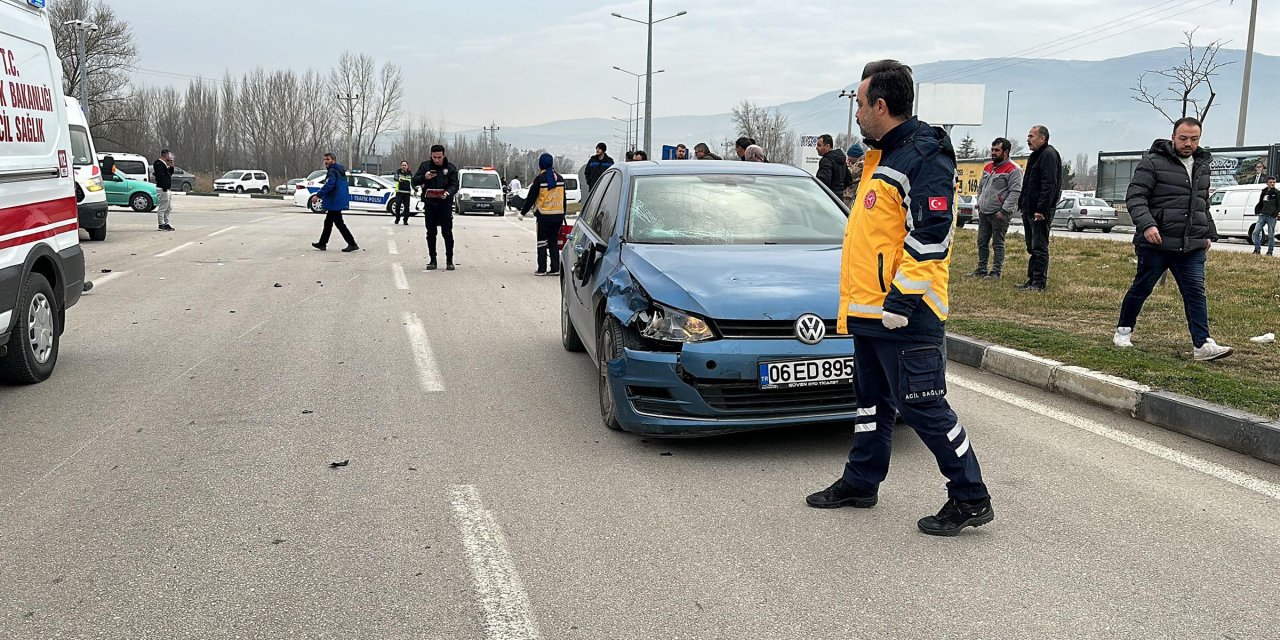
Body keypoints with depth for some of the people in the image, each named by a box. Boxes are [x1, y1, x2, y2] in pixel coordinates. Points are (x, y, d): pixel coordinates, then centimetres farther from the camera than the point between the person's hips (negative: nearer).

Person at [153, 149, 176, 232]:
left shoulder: (164, 164, 18)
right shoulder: (160, 164, -14)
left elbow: (170, 174, 22)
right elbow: (161, 177, -21)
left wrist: (171, 167, 8)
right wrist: (164, 188, -24)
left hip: (167, 189, 11)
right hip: (163, 189, -11)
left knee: (169, 208, 15)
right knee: (162, 208, -7)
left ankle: (166, 223, 21)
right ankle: (161, 225, -4)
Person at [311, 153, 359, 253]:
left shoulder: (332, 171, -15)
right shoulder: (340, 171, 16)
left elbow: (329, 185, -26)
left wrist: (318, 195, -20)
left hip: (335, 202, -10)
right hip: (337, 201, 10)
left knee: (339, 224, -7)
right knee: (328, 222, 17)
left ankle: (352, 244, -8)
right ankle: (322, 243, 25)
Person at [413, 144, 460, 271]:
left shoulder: (450, 168, 2)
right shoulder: (425, 166, 5)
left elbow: (455, 185, -3)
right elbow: (415, 181, 4)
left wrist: (448, 193, -24)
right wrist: (424, 177, -17)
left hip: (445, 204, -2)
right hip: (430, 204, 2)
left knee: (447, 233, -2)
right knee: (431, 233, 6)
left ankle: (449, 260, 5)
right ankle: (432, 260, 14)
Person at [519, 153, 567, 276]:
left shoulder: (539, 179, -9)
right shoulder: (560, 178, 8)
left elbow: (531, 198, -6)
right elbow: (564, 198, 15)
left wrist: (523, 212, 4)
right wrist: (563, 213, 26)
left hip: (544, 216, -5)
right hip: (558, 215, 5)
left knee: (542, 242, 3)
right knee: (554, 242, 11)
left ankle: (542, 269, 4)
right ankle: (555, 268, 7)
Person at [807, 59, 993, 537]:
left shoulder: (925, 156, -15)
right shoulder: (883, 157, 17)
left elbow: (930, 235, -23)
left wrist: (901, 300, -24)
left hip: (905, 316, -10)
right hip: (871, 311, 10)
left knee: (922, 406, -5)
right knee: (872, 400, 18)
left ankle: (971, 498, 6)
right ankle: (861, 482, 30)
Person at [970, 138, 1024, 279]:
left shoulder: (1013, 170, -9)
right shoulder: (988, 167, 15)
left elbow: (1015, 192, -16)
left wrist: (1004, 210, -20)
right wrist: (979, 203, 15)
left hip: (999, 214, -8)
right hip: (984, 213, 8)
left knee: (998, 244, -1)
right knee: (982, 242, 11)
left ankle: (995, 272, 4)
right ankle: (981, 270, 20)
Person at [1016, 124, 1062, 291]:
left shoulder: (1049, 155, -13)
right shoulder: (1035, 156, 19)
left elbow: (1049, 185, -21)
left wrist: (1041, 209, -25)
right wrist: (1023, 205, 18)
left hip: (1040, 211, -10)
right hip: (1029, 210, 10)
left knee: (1039, 247, -7)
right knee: (1032, 247, 13)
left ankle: (1039, 282, -4)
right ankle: (1032, 280, 19)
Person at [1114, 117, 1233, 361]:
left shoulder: (1203, 167, 17)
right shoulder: (1153, 162, -5)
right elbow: (1135, 196, -11)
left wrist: (1209, 234, 23)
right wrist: (1146, 224, -25)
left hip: (1193, 247, 5)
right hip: (1156, 243, -5)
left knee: (1196, 291, -3)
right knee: (1142, 288, 7)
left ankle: (1202, 344, -6)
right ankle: (1123, 330, 25)